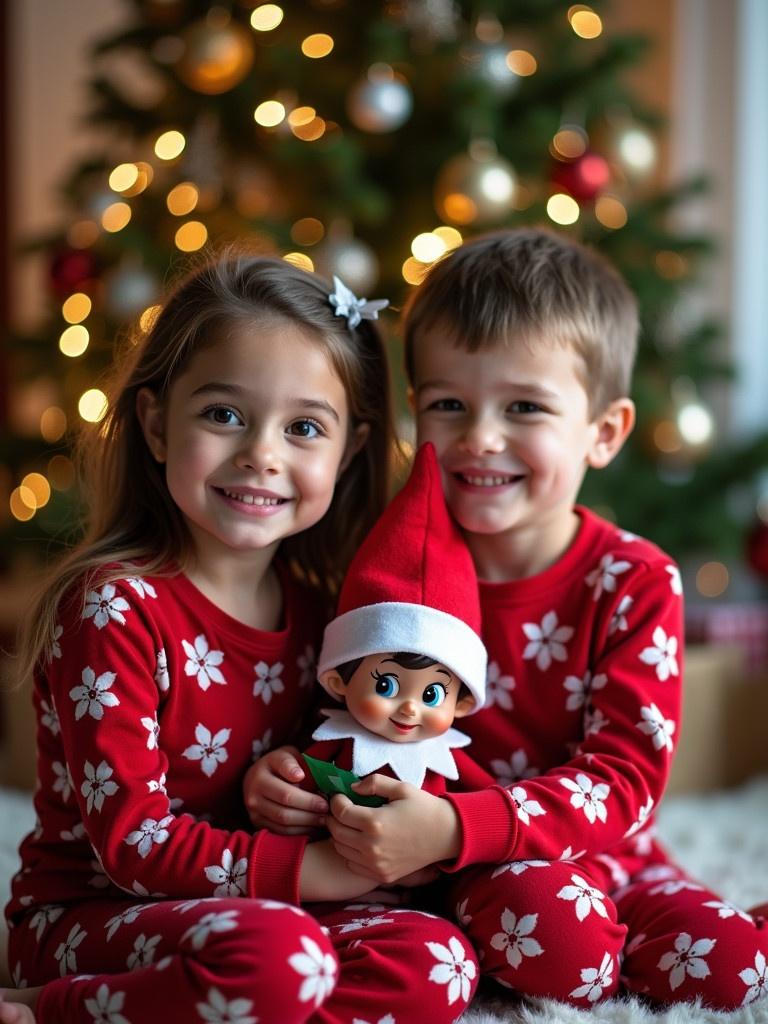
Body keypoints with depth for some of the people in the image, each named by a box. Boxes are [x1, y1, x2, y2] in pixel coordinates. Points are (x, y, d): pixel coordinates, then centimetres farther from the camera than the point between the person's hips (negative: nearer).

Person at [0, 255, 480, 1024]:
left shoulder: (308, 608, 5)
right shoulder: (116, 606, -15)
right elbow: (130, 840, -18)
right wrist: (314, 869, -20)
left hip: (236, 913, 8)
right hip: (87, 915, -8)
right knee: (281, 959, -35)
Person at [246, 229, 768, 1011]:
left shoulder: (634, 582, -11)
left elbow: (622, 780, -19)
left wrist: (454, 828, -34)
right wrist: (286, 769, -22)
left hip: (604, 853, 1)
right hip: (478, 869, -1)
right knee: (550, 919, -32)